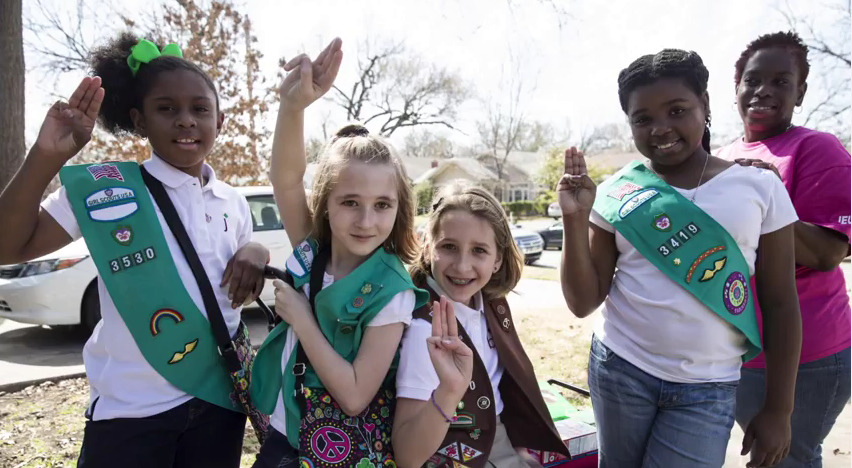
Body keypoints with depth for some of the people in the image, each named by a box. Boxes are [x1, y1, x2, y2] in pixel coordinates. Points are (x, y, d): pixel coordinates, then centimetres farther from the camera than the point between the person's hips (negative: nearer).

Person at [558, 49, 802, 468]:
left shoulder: (760, 187, -4)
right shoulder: (616, 195, -4)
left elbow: (781, 305, 1)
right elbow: (583, 303, -5)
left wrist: (779, 408, 2)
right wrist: (575, 219, -17)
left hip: (707, 390, -1)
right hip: (619, 369, 1)